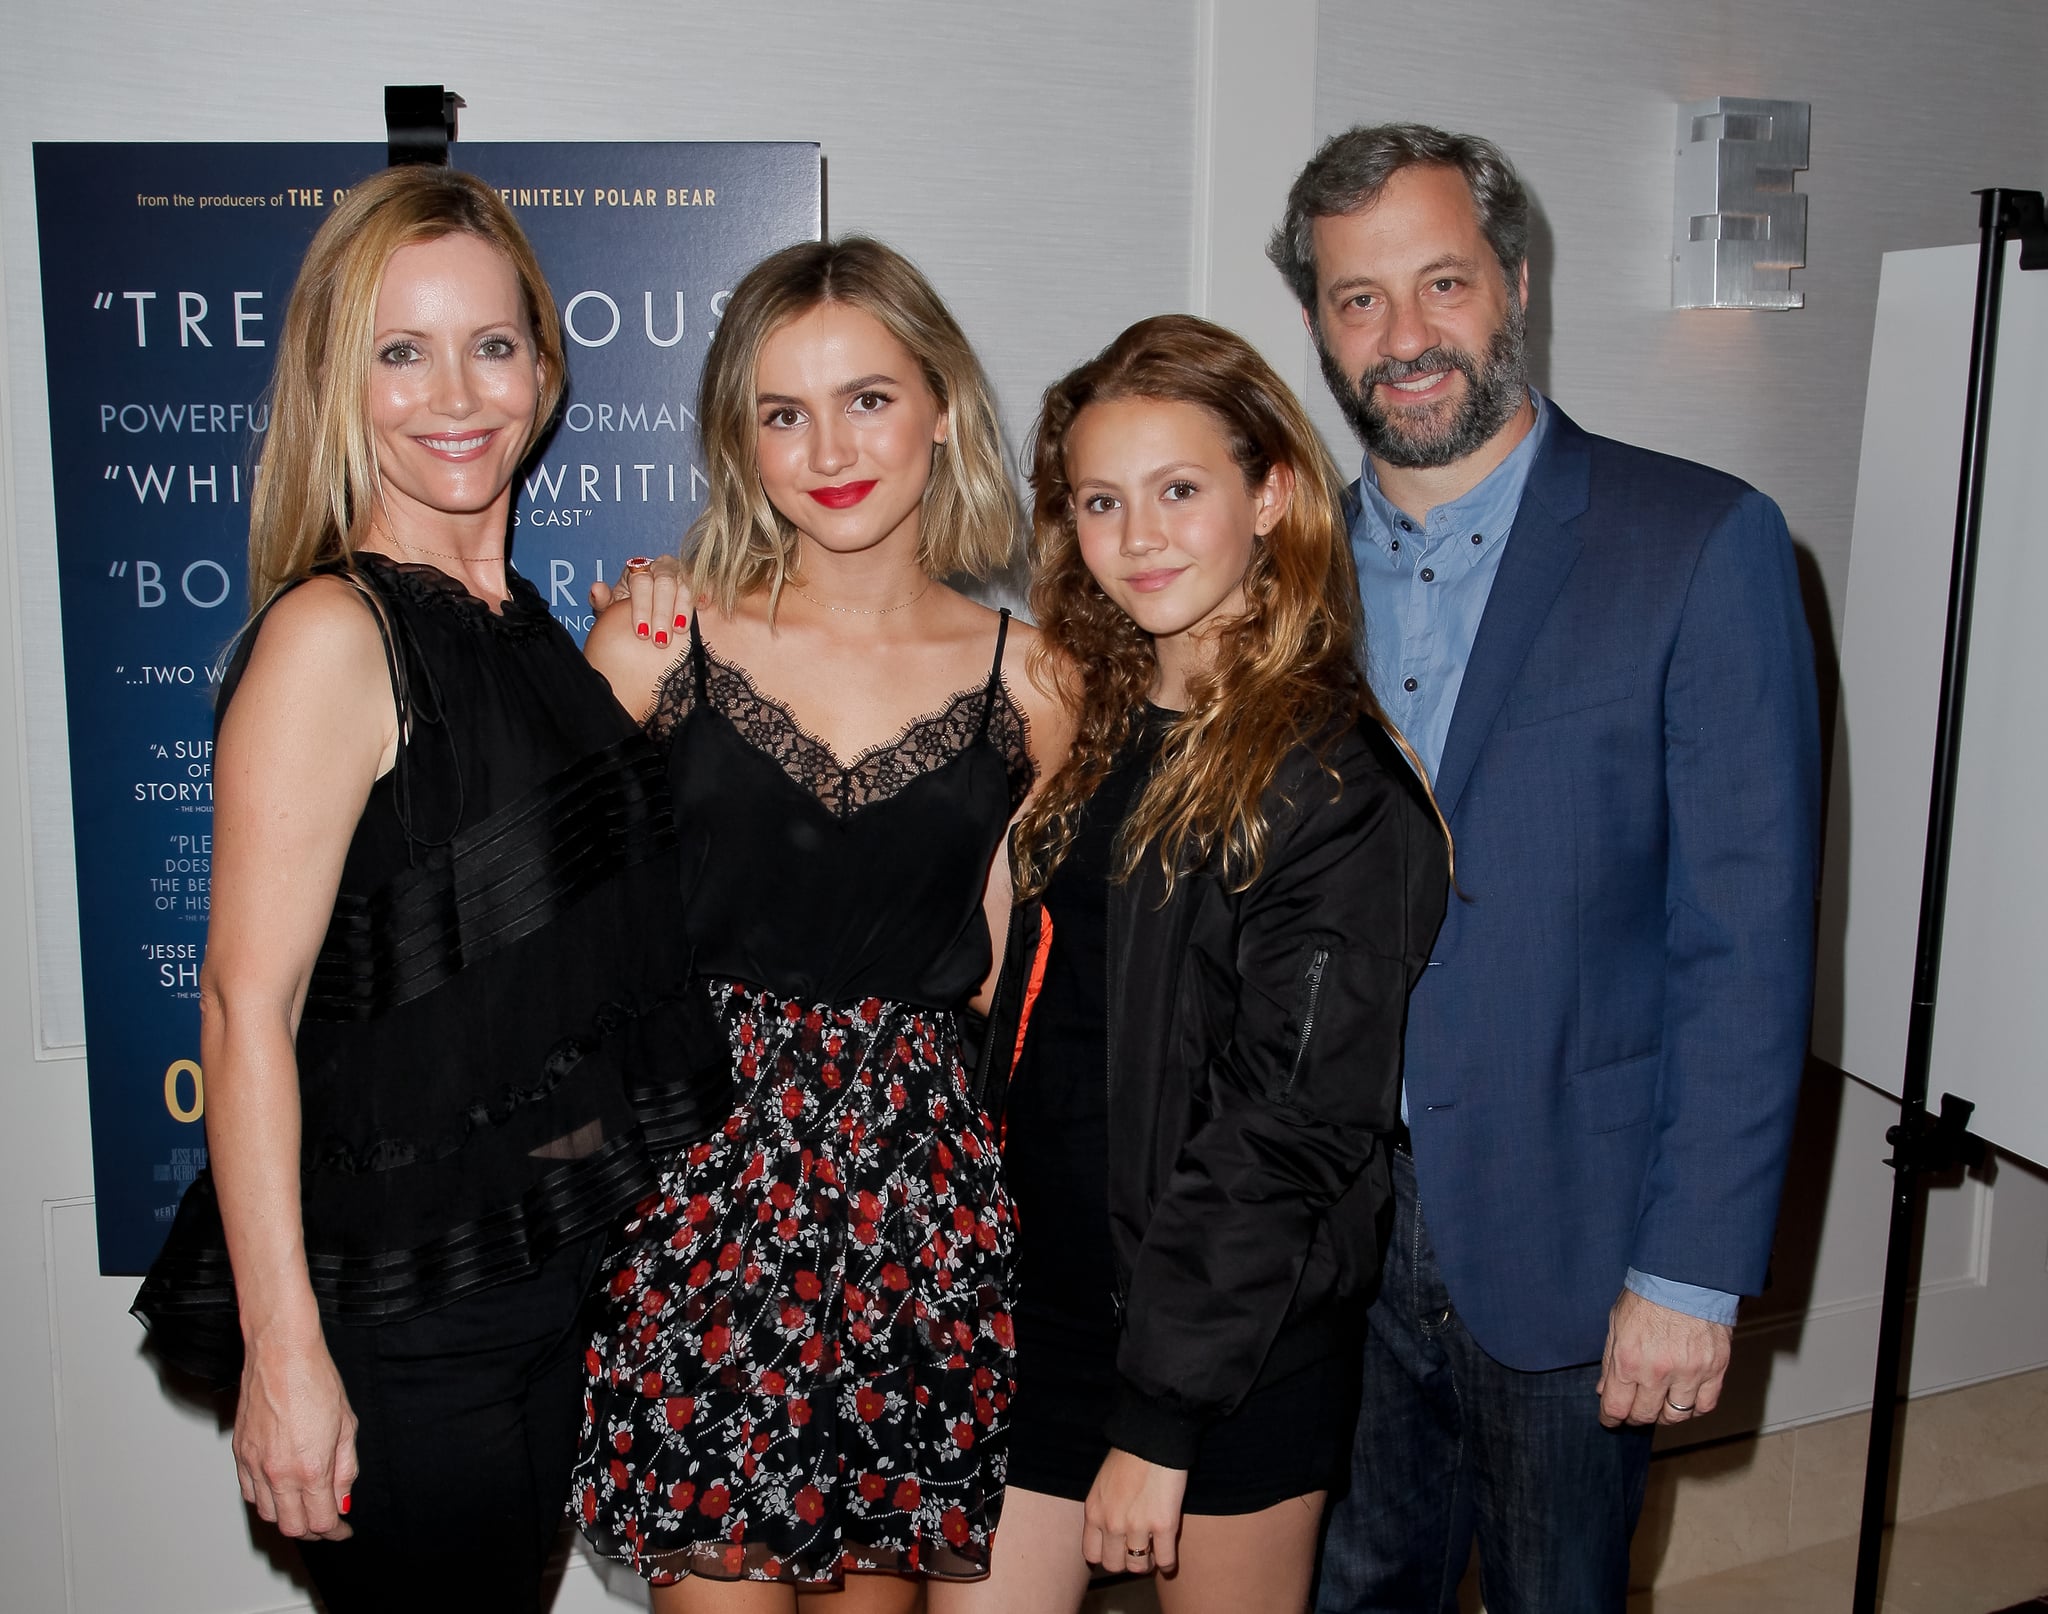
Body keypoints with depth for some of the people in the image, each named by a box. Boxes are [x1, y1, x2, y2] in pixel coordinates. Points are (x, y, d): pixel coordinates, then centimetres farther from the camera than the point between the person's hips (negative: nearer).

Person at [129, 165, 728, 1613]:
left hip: (557, 1267, 8)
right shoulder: (333, 634, -17)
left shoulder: (520, 621, 8)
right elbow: (248, 1011, -20)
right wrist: (284, 1355, -21)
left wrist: (629, 676, 6)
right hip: (396, 1309, -8)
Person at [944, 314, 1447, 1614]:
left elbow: (1292, 1132, -17)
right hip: (1042, 1303, 6)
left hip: (1234, 1351, -6)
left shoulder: (1336, 789, -15)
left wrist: (1160, 1420, -15)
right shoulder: (1094, 736, 7)